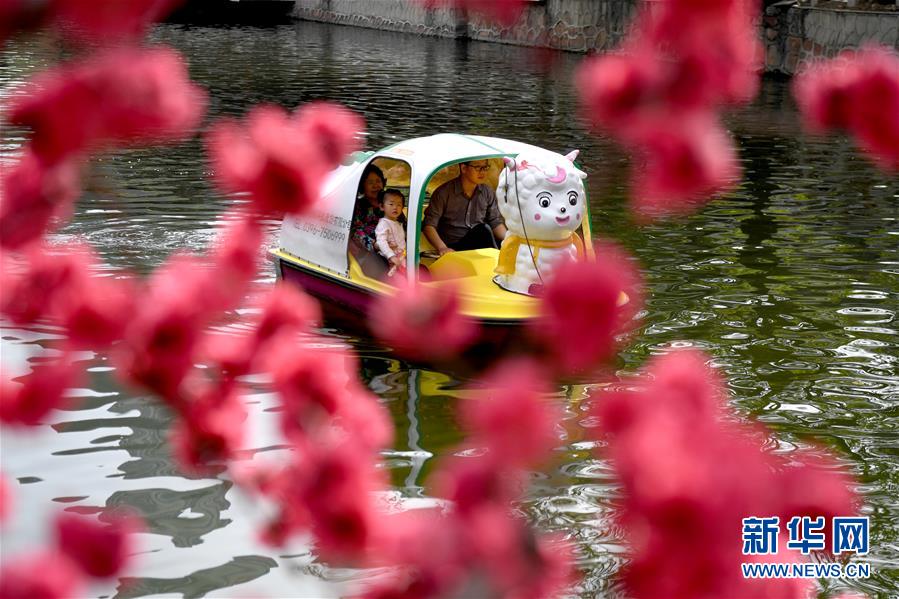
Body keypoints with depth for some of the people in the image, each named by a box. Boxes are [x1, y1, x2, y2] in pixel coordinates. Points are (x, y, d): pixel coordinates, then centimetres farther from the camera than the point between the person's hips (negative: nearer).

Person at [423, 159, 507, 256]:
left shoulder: (488, 193, 9)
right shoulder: (444, 193, -6)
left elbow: (496, 222, 11)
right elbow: (428, 225, -8)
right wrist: (442, 248, -25)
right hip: (454, 249, -4)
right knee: (483, 229, -32)